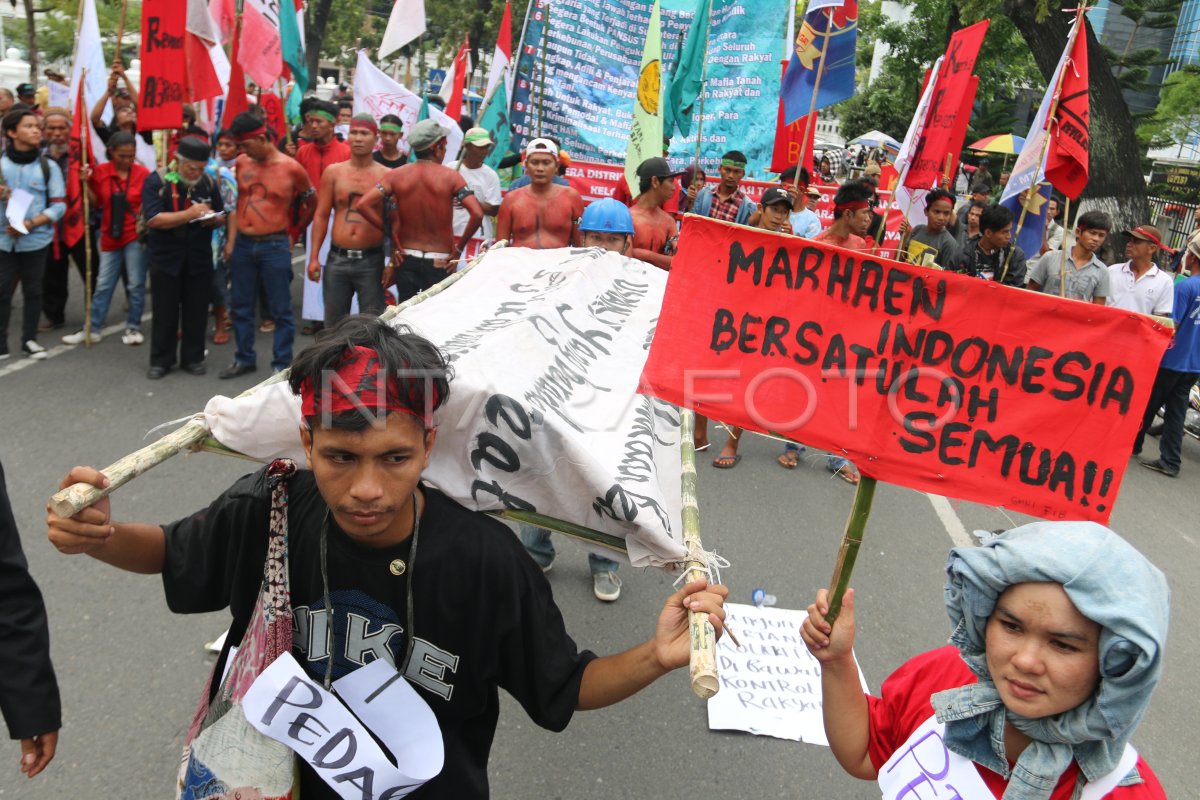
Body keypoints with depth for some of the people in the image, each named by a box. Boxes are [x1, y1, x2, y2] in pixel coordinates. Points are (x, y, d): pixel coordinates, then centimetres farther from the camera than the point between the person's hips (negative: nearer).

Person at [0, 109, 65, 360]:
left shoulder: (48, 166, -1)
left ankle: (29, 339, 23)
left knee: (33, 290, 10)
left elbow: (59, 205, -3)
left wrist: (29, 224, -14)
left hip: (36, 239, 0)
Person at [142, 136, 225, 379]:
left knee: (197, 311, 7)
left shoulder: (208, 183, 5)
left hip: (199, 257, 3)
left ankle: (193, 358, 20)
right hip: (166, 257, -3)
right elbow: (153, 219, -18)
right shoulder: (156, 181, -7)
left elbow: (222, 216, 15)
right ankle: (161, 360, 16)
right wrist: (189, 214, -24)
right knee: (164, 311, 4)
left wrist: (214, 219, -10)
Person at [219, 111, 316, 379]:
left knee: (281, 311, 2)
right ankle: (244, 359, 26)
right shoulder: (242, 163, 5)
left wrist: (294, 234, 7)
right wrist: (231, 241, 4)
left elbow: (312, 205, 6)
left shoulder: (291, 168, -6)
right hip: (242, 244, 4)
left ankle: (281, 364, 11)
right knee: (242, 307, 13)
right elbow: (235, 203, 10)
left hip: (274, 246, -4)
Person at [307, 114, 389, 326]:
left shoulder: (386, 176, 0)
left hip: (371, 261, -2)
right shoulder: (333, 172, 7)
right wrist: (314, 257, 3)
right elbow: (321, 216, 8)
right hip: (337, 259, 2)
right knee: (333, 323, 10)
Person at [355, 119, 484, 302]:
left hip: (406, 258, 3)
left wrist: (390, 232, 0)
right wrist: (459, 248, -8)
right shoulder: (450, 176, -8)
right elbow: (477, 214, -20)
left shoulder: (397, 175, -1)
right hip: (440, 262, -3)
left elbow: (362, 204, -9)